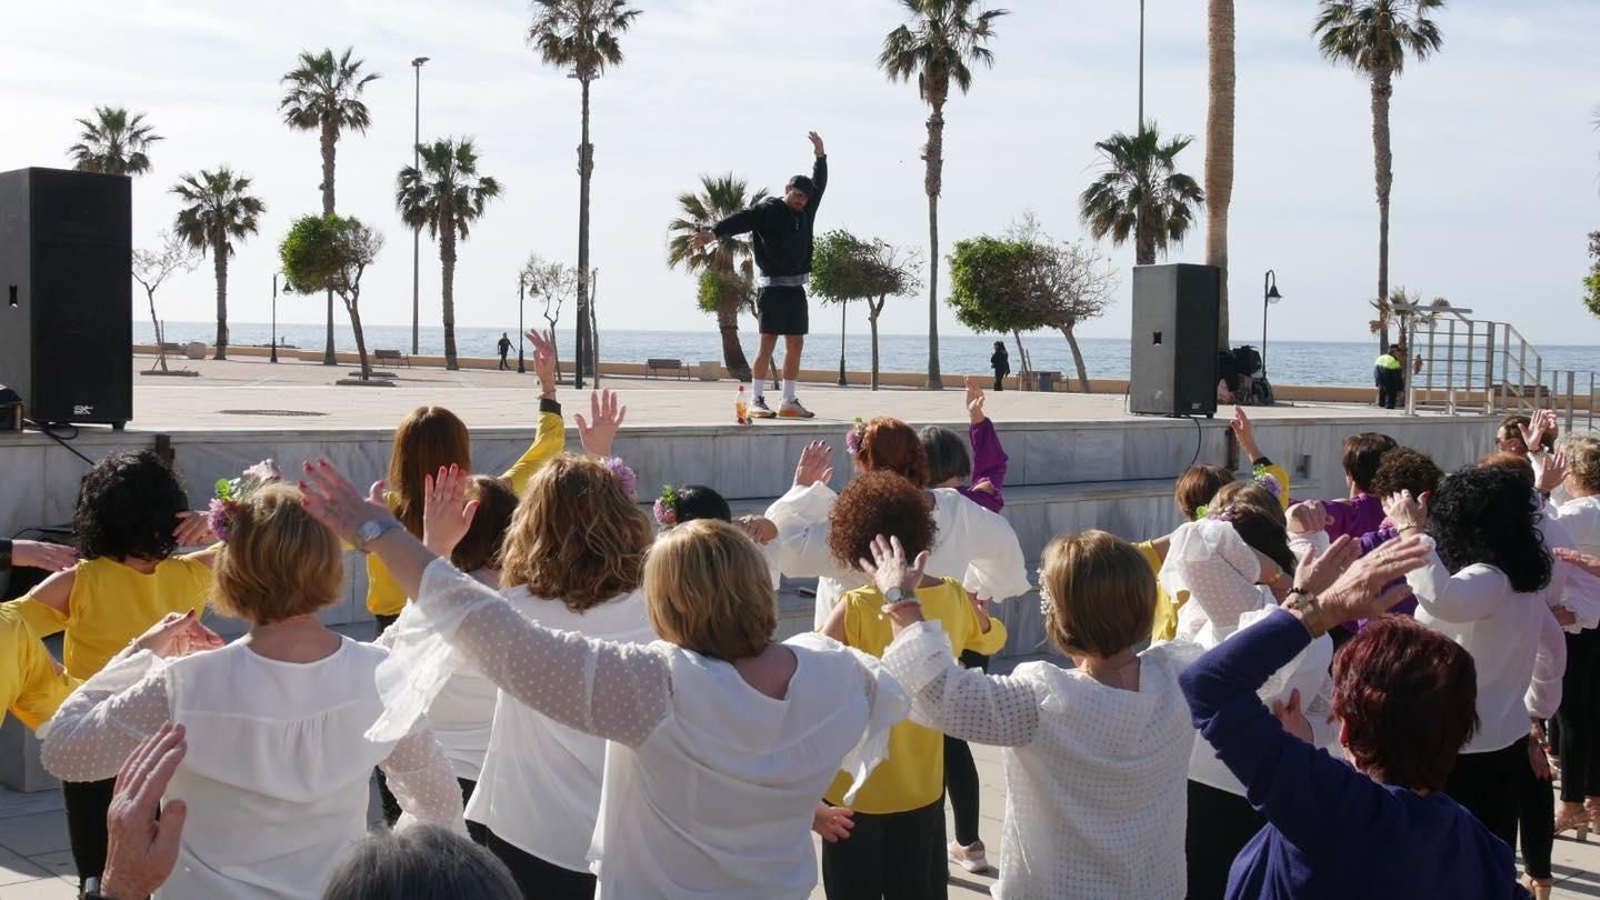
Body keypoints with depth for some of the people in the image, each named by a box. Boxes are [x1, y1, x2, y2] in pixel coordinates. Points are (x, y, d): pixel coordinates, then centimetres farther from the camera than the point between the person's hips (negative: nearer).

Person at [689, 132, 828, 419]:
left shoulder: (805, 212, 15)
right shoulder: (767, 210, -6)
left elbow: (819, 185, 24)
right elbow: (740, 220, -19)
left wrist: (820, 155, 15)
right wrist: (713, 233, -33)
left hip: (796, 290, 7)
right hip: (773, 288, -7)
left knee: (796, 345, 7)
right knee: (768, 343, -9)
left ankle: (789, 401, 13)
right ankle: (757, 401, -7)